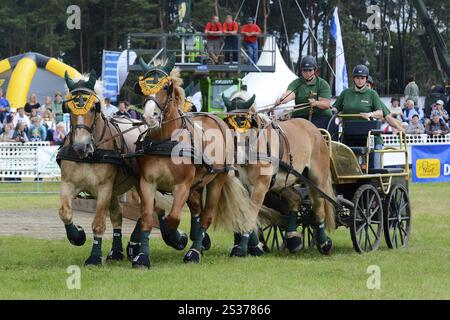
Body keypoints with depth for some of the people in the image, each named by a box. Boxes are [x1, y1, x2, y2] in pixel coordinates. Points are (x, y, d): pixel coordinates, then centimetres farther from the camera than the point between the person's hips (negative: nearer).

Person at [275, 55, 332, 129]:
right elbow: (289, 94, -10)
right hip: (300, 116, 2)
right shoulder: (297, 83, 11)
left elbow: (326, 104, -5)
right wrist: (281, 100, -34)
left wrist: (316, 103, -27)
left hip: (320, 116, -2)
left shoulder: (323, 84, 6)